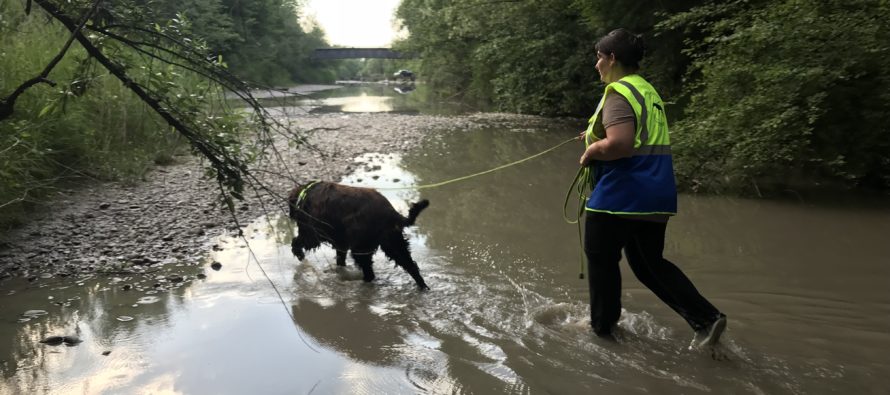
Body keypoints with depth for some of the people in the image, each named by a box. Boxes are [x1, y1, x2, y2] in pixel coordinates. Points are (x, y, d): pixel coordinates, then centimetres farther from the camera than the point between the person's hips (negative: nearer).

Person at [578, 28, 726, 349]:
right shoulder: (647, 91, 16)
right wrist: (599, 137, 23)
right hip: (657, 195, 9)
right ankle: (706, 318, 8)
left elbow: (619, 145, -28)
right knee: (650, 263, 17)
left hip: (620, 196, -9)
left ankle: (603, 325, 23)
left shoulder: (619, 93, -14)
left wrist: (591, 151, -11)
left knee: (601, 259, 9)